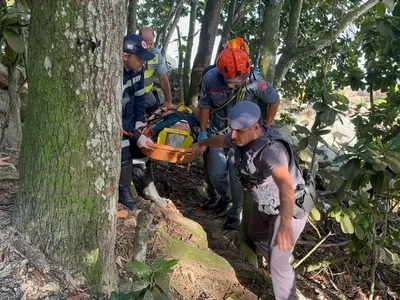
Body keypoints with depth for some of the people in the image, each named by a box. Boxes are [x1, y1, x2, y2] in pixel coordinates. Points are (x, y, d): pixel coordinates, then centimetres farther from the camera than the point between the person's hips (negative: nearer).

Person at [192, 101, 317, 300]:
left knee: (278, 262, -5)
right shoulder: (241, 138, -13)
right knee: (256, 235, 30)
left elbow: (286, 185, -56)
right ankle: (278, 265, 57)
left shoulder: (271, 149, -40)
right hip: (264, 203, 9)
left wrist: (285, 224, -68)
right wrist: (203, 144, 32)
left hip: (291, 207, -9)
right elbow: (221, 140, 12)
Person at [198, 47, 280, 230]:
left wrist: (267, 128, -3)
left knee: (236, 176, -3)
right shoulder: (210, 79, -21)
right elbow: (205, 106, -3)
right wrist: (203, 131, 1)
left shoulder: (255, 82, -26)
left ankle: (237, 210, 21)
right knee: (216, 174, 9)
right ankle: (225, 197, 40)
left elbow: (274, 101, -6)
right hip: (217, 133, 3)